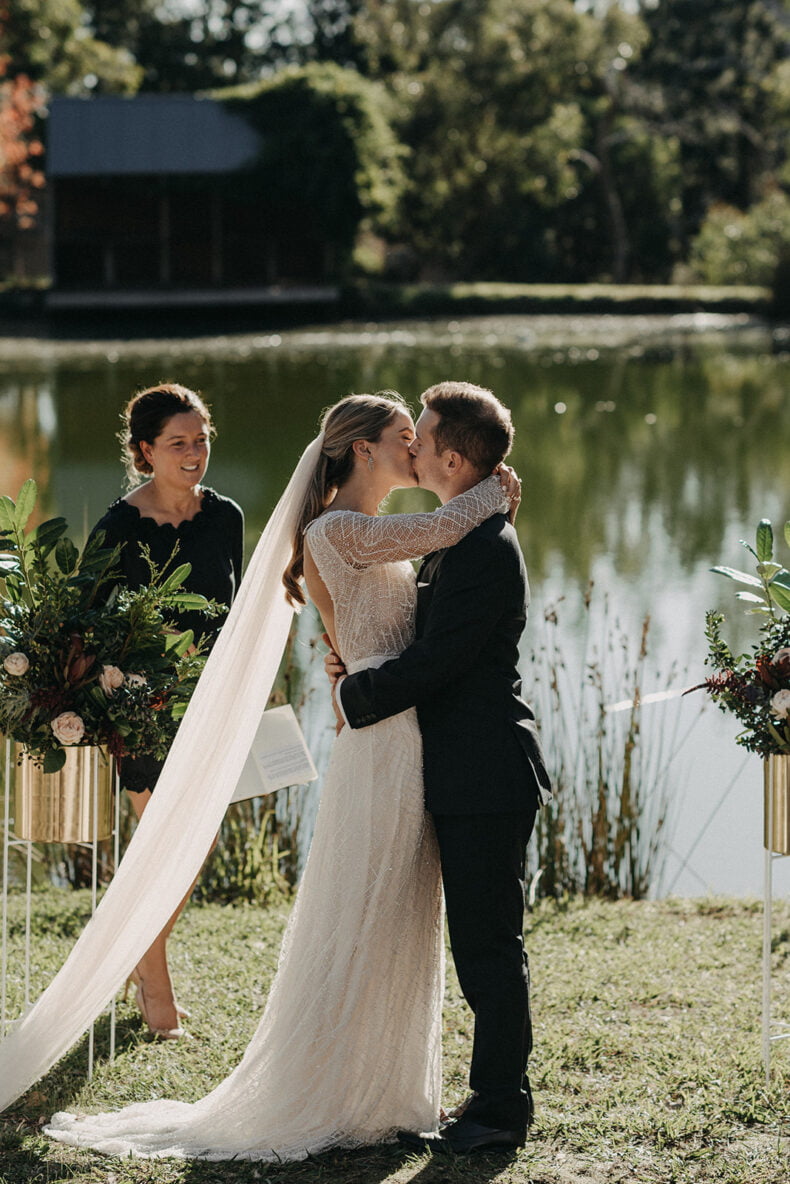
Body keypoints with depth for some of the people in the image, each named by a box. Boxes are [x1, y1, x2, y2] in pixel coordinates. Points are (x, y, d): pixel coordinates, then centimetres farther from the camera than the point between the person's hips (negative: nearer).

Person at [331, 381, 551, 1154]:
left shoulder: (484, 547, -18)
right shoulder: (465, 539, 15)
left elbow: (435, 662, -21)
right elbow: (432, 645, 19)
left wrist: (355, 697, -9)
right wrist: (359, 669, 4)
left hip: (486, 779, -11)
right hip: (468, 778, 11)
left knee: (489, 949, -4)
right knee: (483, 948, 14)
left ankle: (499, 1110, 3)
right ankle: (495, 1102, 21)